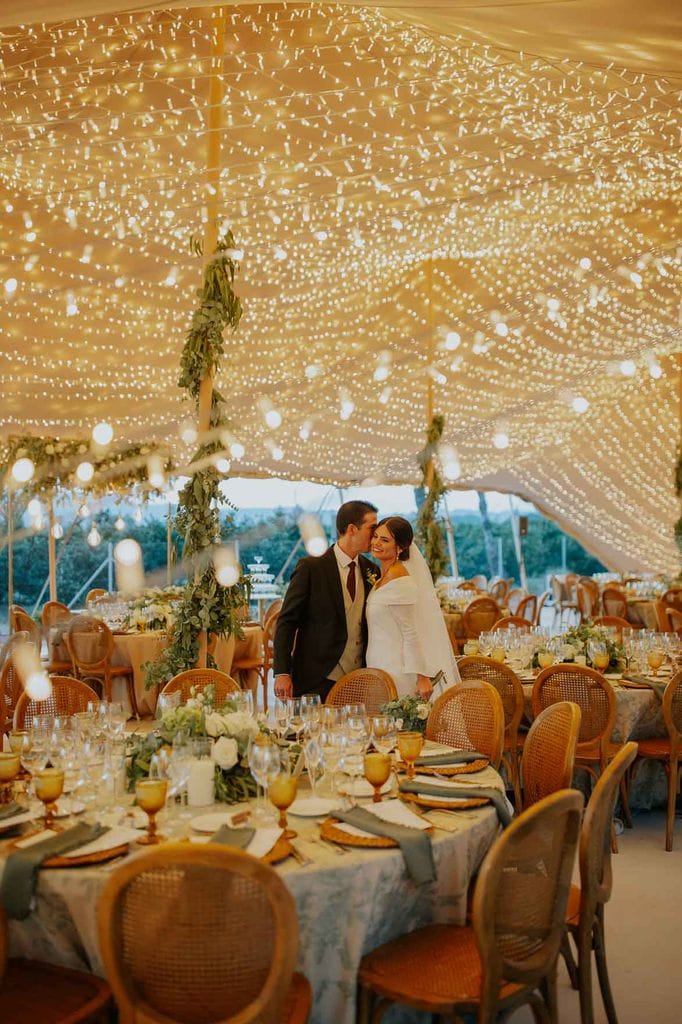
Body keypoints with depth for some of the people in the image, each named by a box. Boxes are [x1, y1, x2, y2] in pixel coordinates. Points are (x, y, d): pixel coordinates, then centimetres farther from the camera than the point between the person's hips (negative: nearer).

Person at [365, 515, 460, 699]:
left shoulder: (399, 581, -16)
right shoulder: (385, 576, 12)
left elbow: (412, 635, -19)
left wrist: (422, 678, -20)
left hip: (395, 670, -8)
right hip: (381, 666, 8)